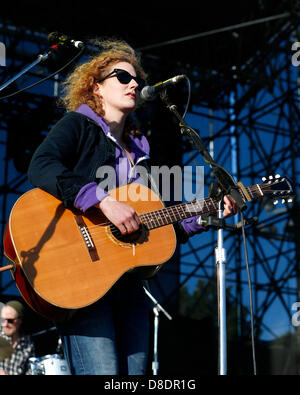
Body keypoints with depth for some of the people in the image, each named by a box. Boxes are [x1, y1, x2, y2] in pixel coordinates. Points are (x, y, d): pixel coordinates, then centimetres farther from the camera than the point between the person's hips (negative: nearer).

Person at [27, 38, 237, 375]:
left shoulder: (139, 148, 25)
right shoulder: (77, 126, 5)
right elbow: (41, 167, -18)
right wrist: (104, 201, -26)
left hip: (130, 280, 7)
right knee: (102, 371, -18)